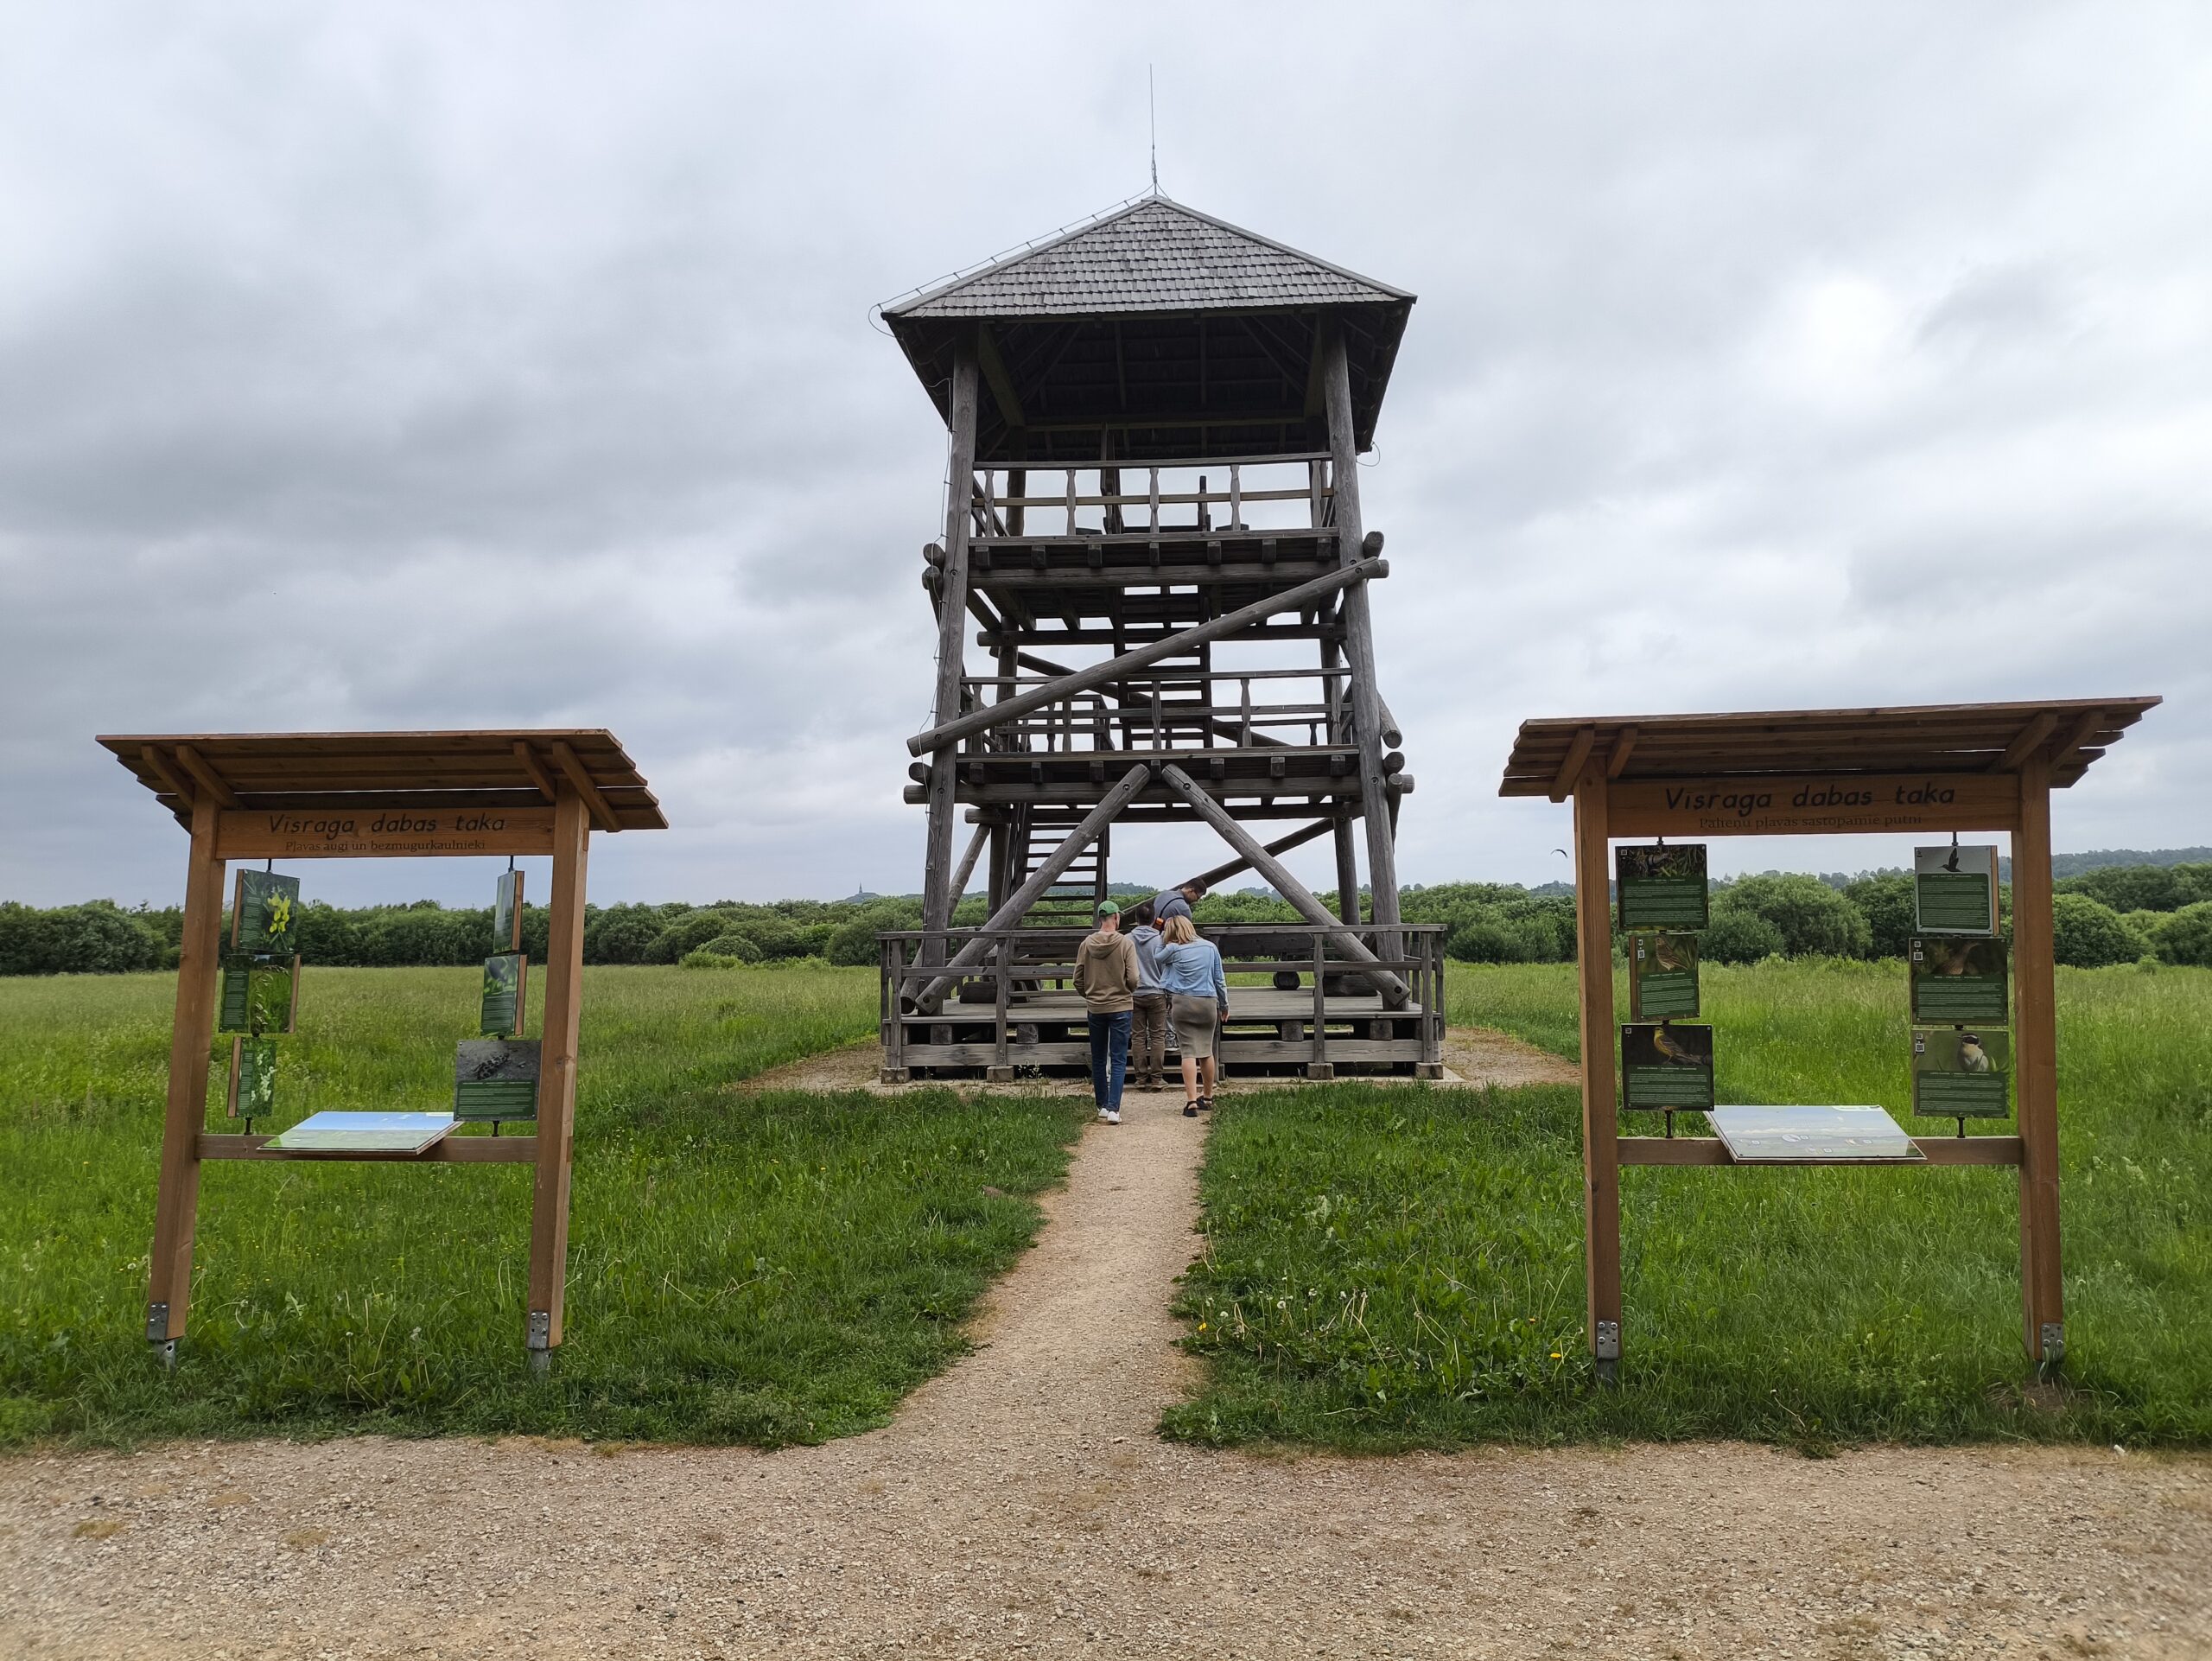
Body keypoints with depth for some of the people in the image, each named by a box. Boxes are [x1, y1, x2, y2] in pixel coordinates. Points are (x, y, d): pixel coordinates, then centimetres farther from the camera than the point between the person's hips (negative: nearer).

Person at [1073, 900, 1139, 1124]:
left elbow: (1078, 980, 0)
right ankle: (1113, 1109, -7)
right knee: (1118, 1061, 1)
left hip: (1094, 1009, 3)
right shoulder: (1125, 943, -11)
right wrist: (1126, 993, 7)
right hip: (1121, 1007, -3)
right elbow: (1133, 979, -14)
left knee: (1098, 1060, 15)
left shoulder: (1086, 944, -3)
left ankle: (1102, 1106, 22)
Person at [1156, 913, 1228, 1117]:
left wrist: (1162, 936, 20)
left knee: (1188, 1052, -3)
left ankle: (1191, 1101, -12)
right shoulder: (1210, 947, 5)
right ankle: (1208, 1097, 27)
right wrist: (1224, 1004, 21)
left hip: (1183, 1003, -3)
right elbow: (1220, 979, 10)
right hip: (1208, 1003, 3)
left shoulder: (1173, 949, -4)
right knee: (1206, 1051, 14)